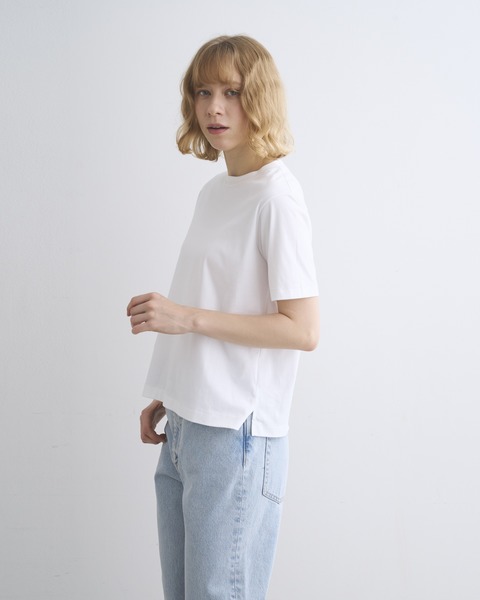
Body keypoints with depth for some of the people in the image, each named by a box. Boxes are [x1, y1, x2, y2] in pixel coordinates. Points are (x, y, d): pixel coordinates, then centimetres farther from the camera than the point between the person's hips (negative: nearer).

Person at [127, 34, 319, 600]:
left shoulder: (276, 197, -11)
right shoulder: (213, 192, 14)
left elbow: (302, 330, -16)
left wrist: (187, 317, -18)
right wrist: (166, 400, 13)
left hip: (236, 434, -8)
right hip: (184, 429, 8)